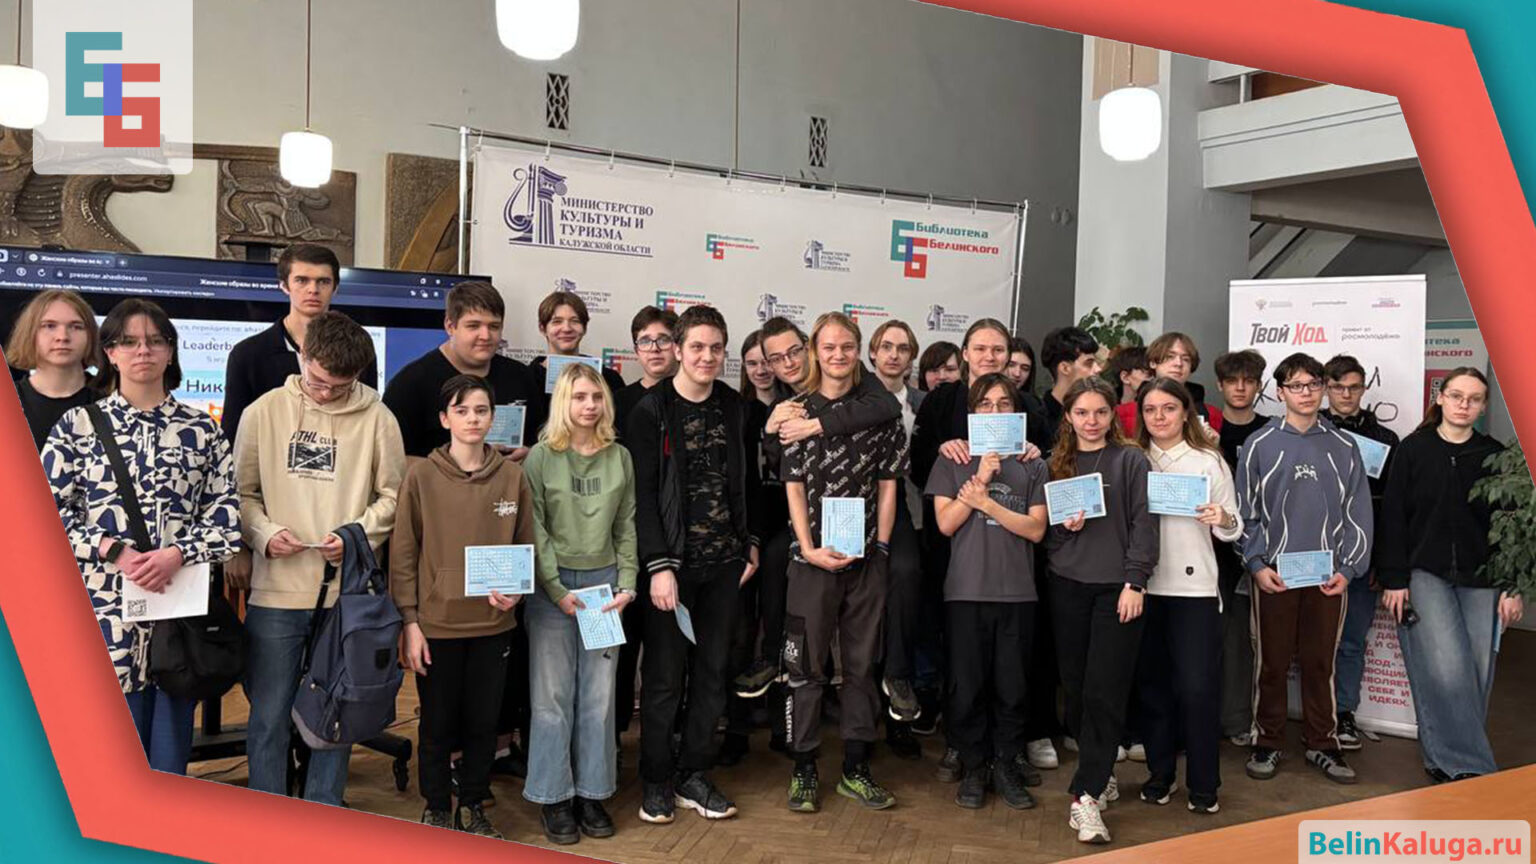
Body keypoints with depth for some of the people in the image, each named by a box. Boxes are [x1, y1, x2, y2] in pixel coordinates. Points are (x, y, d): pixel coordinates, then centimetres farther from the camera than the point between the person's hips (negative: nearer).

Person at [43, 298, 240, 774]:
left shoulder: (201, 429, 8)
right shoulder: (77, 425, 4)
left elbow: (226, 511, 3)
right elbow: (49, 515, 0)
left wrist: (178, 554, -13)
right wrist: (117, 551, -12)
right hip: (105, 608, -1)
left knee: (171, 755, 8)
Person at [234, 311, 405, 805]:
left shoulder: (377, 418, -2)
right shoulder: (264, 412, 1)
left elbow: (393, 496, 4)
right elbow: (242, 492, 6)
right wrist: (263, 533, -11)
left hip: (348, 593, 0)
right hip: (275, 592, 0)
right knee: (268, 717, 8)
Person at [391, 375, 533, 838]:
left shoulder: (512, 476, 2)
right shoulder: (421, 476, -5)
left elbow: (526, 546, 9)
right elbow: (403, 554, -4)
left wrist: (515, 589, -8)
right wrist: (410, 622, -7)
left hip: (493, 623, 2)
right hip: (437, 623, -2)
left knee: (483, 721, 12)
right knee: (438, 724, 10)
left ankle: (472, 807, 31)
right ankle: (436, 808, 30)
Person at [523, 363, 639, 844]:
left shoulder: (620, 458, 7)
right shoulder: (542, 457, -3)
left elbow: (626, 528, 8)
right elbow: (534, 530, -6)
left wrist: (627, 585, -2)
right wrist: (557, 590, -12)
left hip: (604, 581, 3)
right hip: (552, 584, -3)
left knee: (599, 695, 7)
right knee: (553, 695, 2)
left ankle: (593, 792, 18)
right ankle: (554, 798, 13)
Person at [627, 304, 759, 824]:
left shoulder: (733, 407, 9)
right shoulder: (652, 411, -6)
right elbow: (642, 493, -9)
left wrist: (750, 543, 9)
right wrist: (659, 566, -15)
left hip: (724, 563, 4)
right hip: (673, 562, -4)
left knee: (713, 671, 9)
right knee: (665, 674, 1)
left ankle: (694, 776, 22)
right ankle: (657, 781, 16)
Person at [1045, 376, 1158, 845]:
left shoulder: (1130, 459, 1)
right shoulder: (1055, 461, 11)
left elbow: (1143, 523, -5)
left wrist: (1135, 583, -12)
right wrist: (1064, 527, -8)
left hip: (1117, 587, -4)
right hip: (1067, 586, 4)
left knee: (1104, 692, -7)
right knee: (1075, 686, 7)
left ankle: (1086, 795, -5)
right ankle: (1099, 772, 26)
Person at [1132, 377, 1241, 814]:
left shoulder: (1209, 460, 4)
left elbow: (1233, 529, 4)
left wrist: (1222, 520, -17)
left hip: (1194, 586, -2)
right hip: (1143, 585, 2)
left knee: (1197, 686, -4)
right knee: (1151, 682, 8)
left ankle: (1203, 784, 11)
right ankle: (1160, 773, 23)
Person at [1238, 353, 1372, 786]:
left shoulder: (1344, 447, 6)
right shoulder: (1260, 445, 1)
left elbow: (1358, 514, 6)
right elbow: (1246, 511, 2)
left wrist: (1348, 569, -2)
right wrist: (1257, 564, -7)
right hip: (1274, 573, -1)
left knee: (1320, 663, 9)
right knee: (1272, 662, 5)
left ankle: (1321, 743, 22)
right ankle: (1267, 742, 17)